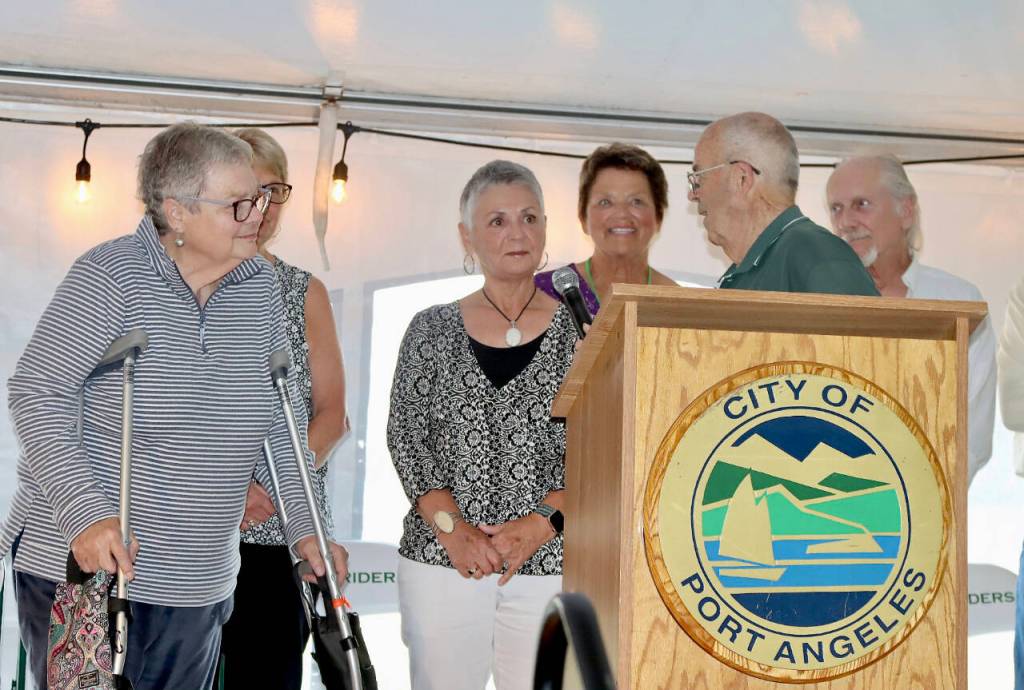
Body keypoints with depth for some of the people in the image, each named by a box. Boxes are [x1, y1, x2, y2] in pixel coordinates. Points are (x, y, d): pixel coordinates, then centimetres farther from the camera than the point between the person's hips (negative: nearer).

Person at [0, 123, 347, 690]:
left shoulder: (260, 287, 4)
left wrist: (304, 525, 10)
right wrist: (84, 511, -26)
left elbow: (281, 420, 13)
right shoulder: (111, 274, -12)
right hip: (75, 563, -5)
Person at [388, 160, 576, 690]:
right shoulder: (431, 330, 8)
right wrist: (451, 526, -10)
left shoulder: (579, 331, 4)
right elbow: (405, 437, 3)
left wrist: (541, 523, -12)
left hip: (551, 562, -1)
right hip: (440, 561, 1)